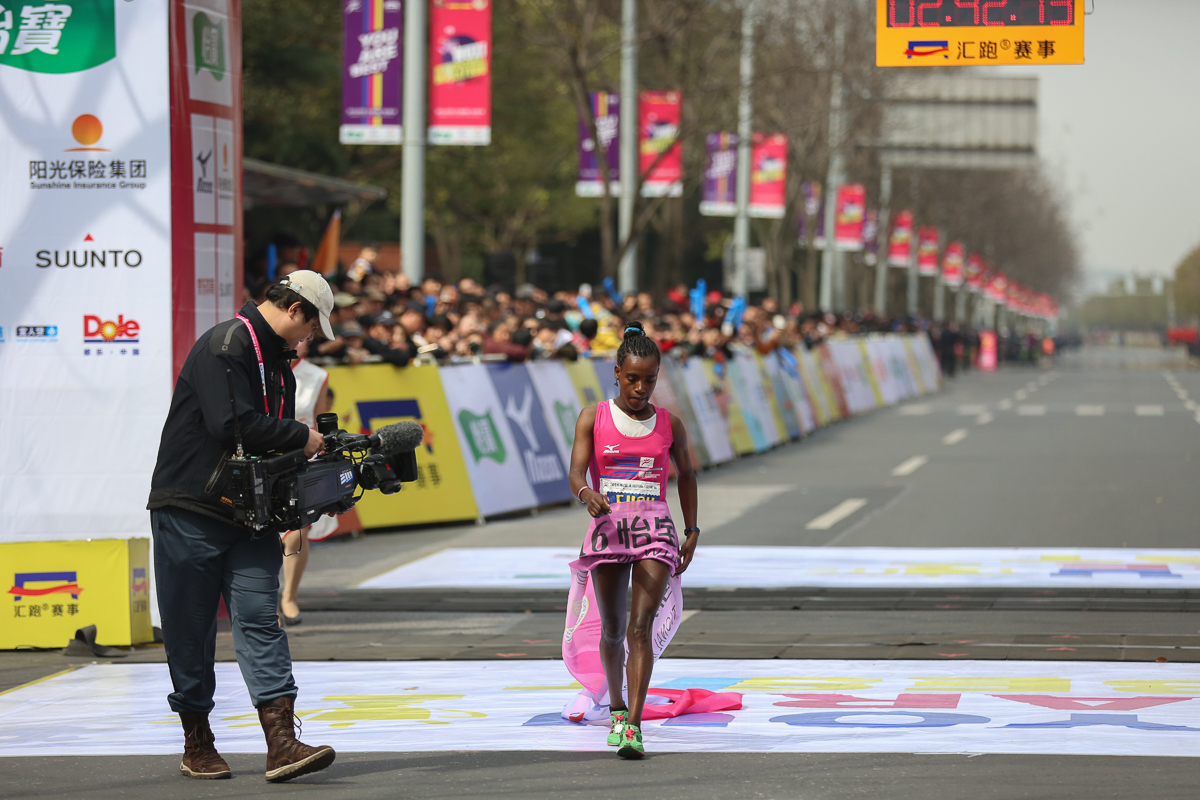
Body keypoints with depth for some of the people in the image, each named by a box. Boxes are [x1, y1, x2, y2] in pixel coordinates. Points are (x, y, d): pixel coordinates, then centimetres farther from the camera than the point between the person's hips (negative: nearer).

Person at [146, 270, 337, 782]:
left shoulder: (276, 360, 18)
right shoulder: (225, 346, -13)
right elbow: (231, 424, -24)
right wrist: (302, 437, -14)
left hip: (251, 517, 7)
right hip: (190, 510, -7)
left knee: (260, 621, -6)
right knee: (190, 630, 3)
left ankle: (282, 744, -15)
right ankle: (197, 744, 15)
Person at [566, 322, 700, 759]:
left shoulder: (669, 424, 7)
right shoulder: (593, 419, 3)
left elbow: (686, 474, 20)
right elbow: (576, 472, -6)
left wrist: (691, 533, 18)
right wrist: (587, 495, -29)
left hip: (655, 527, -1)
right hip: (608, 526, 1)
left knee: (640, 627, -15)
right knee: (612, 629, 9)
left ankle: (633, 727, -22)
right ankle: (616, 708, 35)